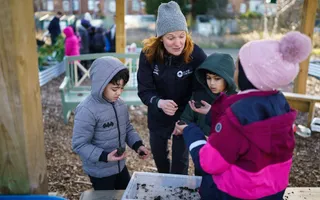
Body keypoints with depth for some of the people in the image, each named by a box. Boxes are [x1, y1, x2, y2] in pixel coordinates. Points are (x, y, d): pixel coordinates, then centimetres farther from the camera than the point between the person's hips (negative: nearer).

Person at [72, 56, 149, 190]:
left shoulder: (120, 104, -3)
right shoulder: (87, 111, -26)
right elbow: (79, 144, -23)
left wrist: (137, 145, -7)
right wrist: (104, 156, -33)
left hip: (120, 165, 7)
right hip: (100, 171, -7)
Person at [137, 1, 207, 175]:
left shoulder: (196, 54, -26)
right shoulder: (148, 54, -21)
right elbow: (144, 90, -19)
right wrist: (159, 103, -40)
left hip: (185, 115, -3)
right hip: (158, 116, 3)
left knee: (180, 160, 9)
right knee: (158, 154, 26)